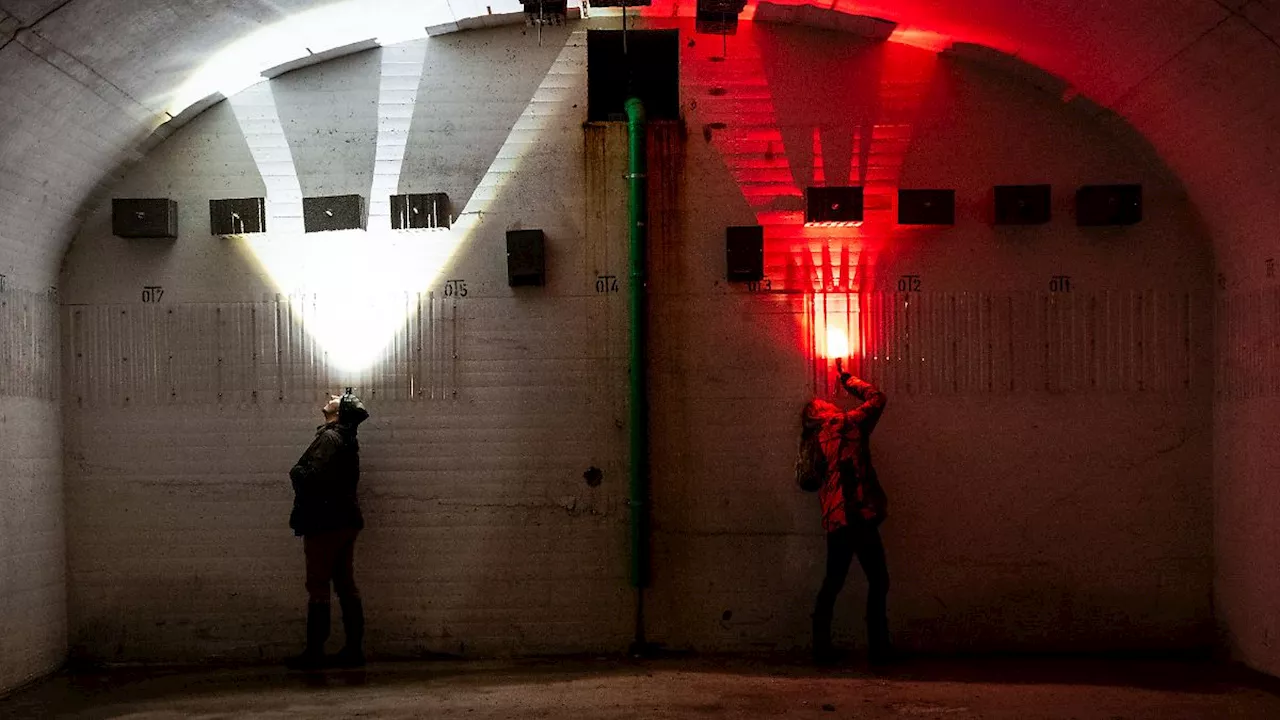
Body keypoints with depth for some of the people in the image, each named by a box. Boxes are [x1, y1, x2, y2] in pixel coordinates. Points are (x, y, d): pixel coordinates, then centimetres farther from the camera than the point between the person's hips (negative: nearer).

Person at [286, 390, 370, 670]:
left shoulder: (329, 438, -12)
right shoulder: (347, 439, 16)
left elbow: (314, 475, -23)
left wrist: (296, 473, -4)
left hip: (326, 523, -9)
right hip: (345, 522, 9)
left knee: (318, 587, -4)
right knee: (346, 586, 9)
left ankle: (314, 653, -2)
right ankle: (354, 649, 11)